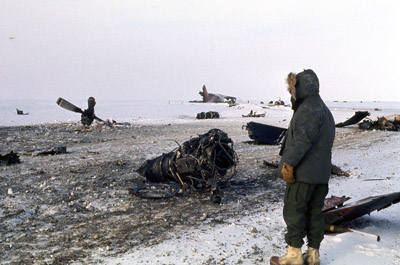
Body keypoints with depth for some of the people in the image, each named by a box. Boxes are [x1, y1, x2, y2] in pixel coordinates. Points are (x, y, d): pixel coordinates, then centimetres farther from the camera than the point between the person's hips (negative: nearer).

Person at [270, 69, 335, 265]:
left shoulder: (309, 108, -14)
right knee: (314, 211, 12)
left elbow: (302, 139, -23)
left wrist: (288, 164, -22)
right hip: (321, 173, 10)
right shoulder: (325, 110, 20)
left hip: (303, 172, -10)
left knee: (293, 210, -3)